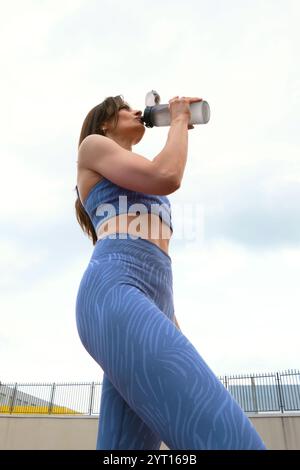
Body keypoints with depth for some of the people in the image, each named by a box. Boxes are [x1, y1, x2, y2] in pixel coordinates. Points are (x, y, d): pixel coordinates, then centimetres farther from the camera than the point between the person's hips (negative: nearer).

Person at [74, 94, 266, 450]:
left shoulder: (140, 188, 40)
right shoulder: (93, 145, 17)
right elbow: (167, 177, -2)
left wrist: (173, 335, 21)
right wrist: (179, 119, 18)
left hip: (149, 311, 9)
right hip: (113, 299, -9)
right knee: (234, 442, -24)